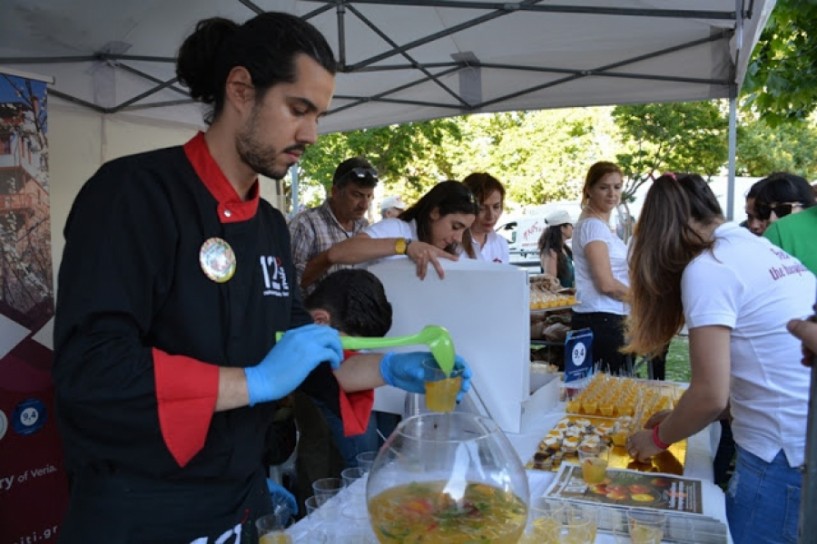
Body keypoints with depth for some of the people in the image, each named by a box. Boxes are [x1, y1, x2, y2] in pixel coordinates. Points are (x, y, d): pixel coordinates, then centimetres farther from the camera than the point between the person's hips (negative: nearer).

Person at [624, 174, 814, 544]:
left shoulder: (706, 267, -14)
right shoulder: (765, 250, 11)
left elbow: (711, 394, -17)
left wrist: (658, 437, 1)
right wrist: (680, 418, 17)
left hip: (787, 458, -8)